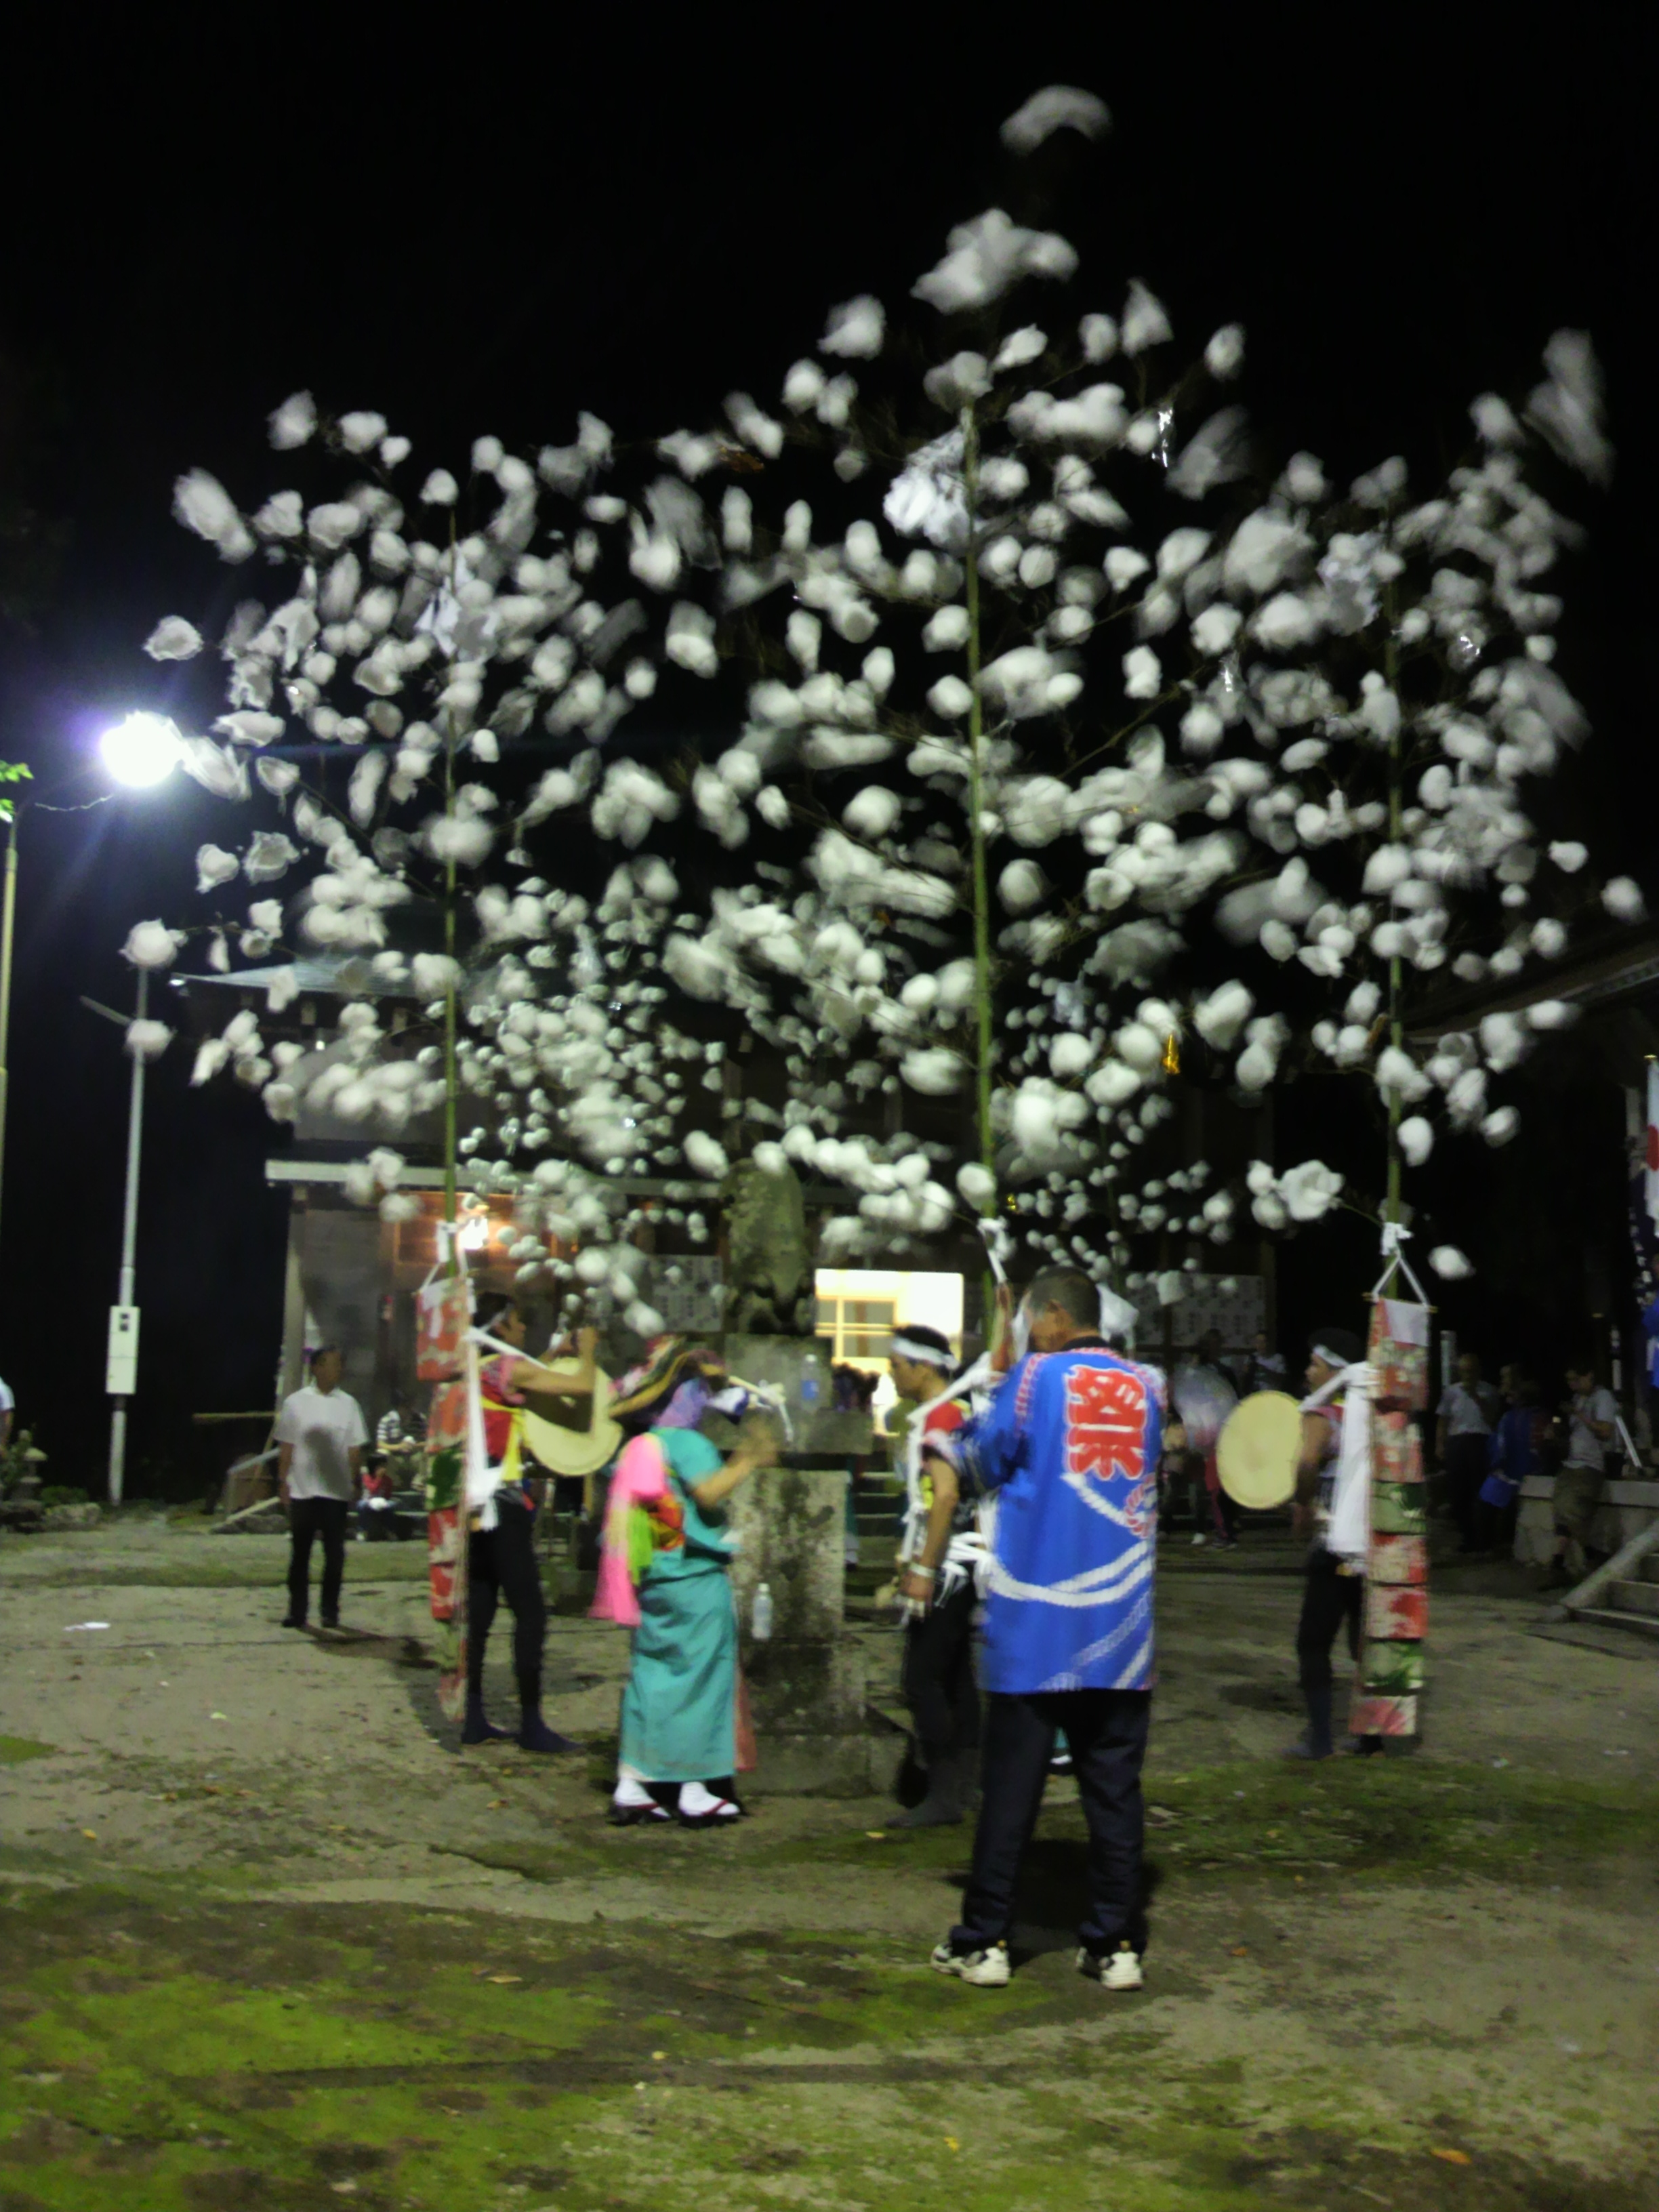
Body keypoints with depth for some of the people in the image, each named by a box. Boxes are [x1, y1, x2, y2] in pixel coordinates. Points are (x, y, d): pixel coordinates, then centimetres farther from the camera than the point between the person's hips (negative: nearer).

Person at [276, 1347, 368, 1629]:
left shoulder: (348, 1404, 7)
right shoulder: (296, 1402, 2)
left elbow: (355, 1449, 8)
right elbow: (286, 1447, 4)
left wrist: (356, 1482, 2)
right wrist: (282, 1482, -1)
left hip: (337, 1492, 1)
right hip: (302, 1490, -1)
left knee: (334, 1554, 2)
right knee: (300, 1553, 3)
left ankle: (330, 1611, 9)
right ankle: (297, 1611, 9)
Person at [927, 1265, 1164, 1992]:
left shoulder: (1037, 1378, -5)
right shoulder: (1144, 1388, 7)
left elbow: (984, 1466, 3)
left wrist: (948, 1435, 24)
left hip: (1034, 1630, -3)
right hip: (1120, 1632, 3)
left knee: (1010, 1786, 3)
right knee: (1115, 1787, 7)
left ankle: (983, 1940, 8)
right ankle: (1117, 1943, 9)